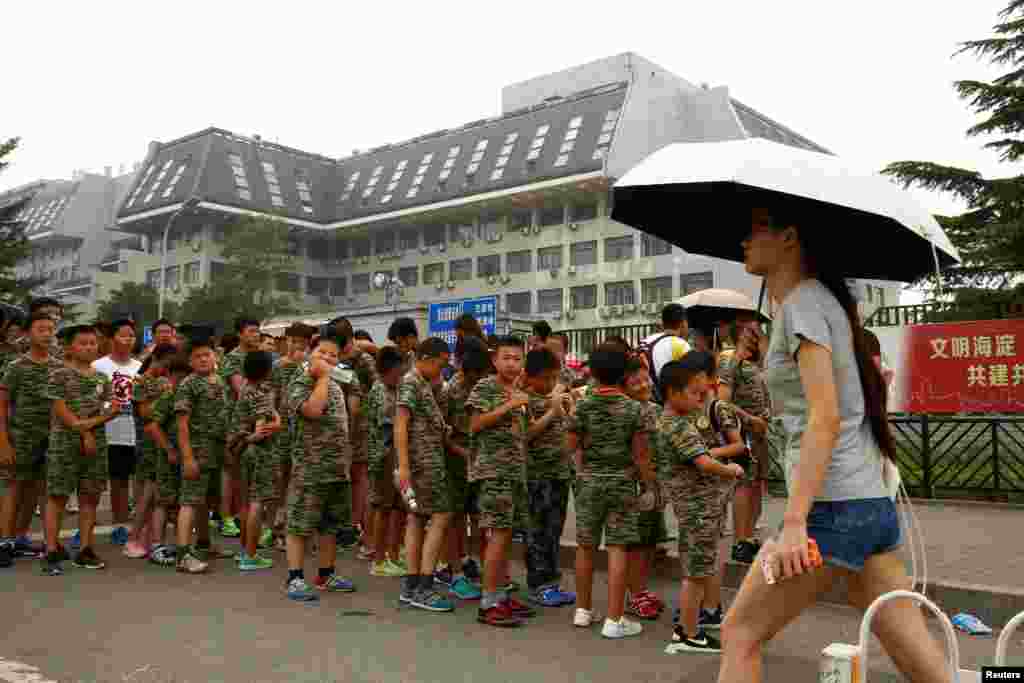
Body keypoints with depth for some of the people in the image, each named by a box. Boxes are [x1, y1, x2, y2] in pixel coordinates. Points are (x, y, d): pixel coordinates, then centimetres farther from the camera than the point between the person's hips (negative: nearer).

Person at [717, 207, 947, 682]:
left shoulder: (801, 302, -10)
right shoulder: (826, 299, 17)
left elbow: (825, 418, -21)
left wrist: (794, 522, -25)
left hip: (833, 506, -9)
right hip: (875, 504, 9)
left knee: (740, 632, 3)